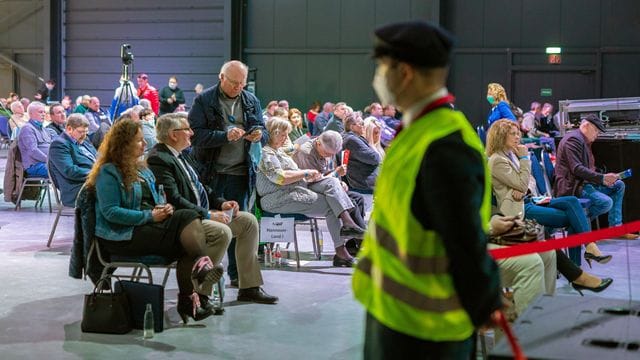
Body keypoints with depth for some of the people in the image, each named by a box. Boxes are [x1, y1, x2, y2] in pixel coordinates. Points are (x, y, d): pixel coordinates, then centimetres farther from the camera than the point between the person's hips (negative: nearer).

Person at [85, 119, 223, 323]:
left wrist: (163, 207, 0)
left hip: (147, 226, 8)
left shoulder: (141, 169, 21)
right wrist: (148, 216, -19)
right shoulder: (108, 172, -6)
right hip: (122, 237, -8)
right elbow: (110, 212, -15)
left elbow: (154, 198, 26)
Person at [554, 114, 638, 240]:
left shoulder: (584, 141, 20)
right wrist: (602, 178, -26)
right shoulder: (573, 139, -14)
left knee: (619, 185, 10)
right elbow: (577, 169, -24)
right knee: (606, 202, -27)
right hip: (572, 187, -11)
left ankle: (616, 228, 6)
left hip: (583, 183, 11)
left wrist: (604, 178, 5)